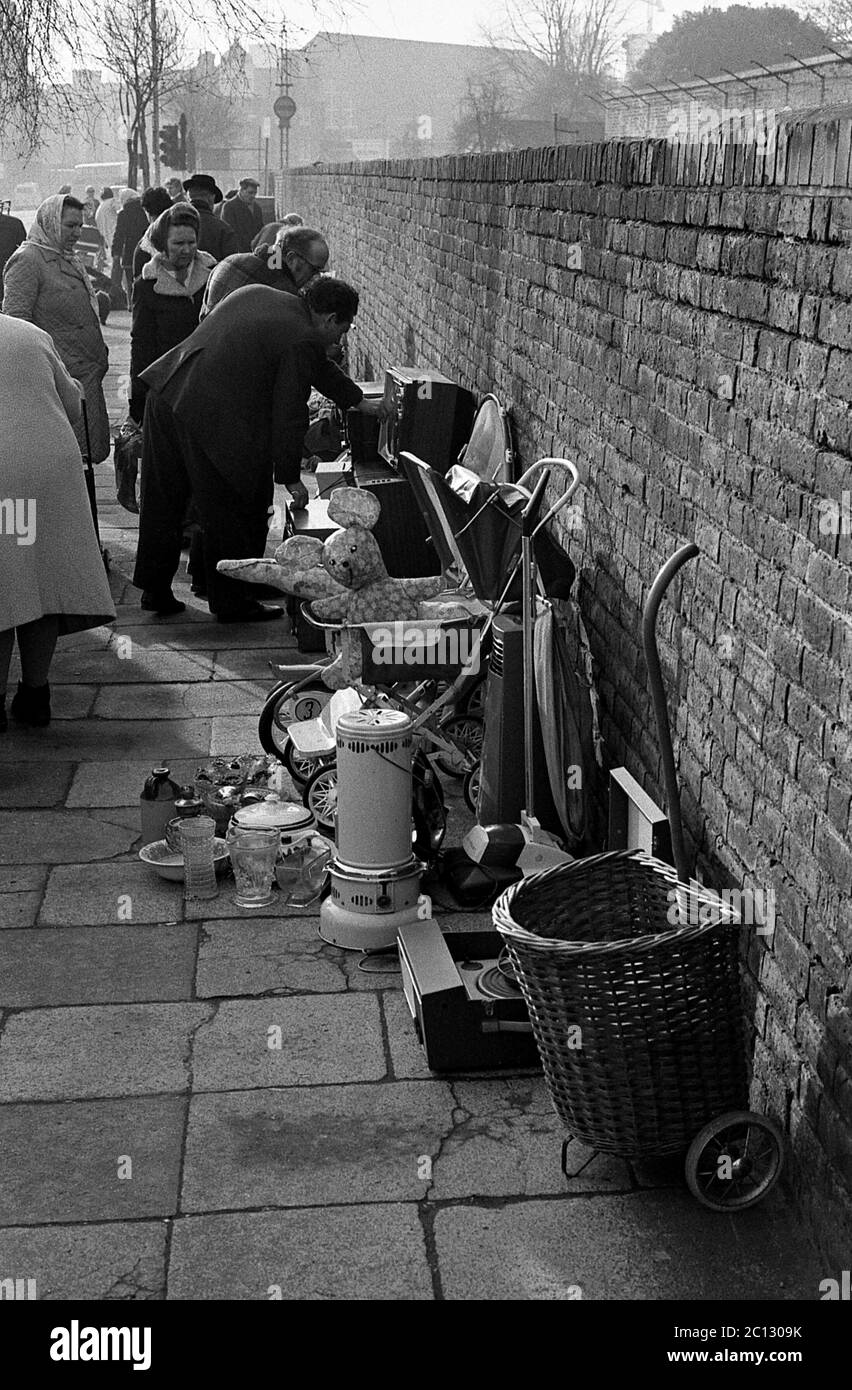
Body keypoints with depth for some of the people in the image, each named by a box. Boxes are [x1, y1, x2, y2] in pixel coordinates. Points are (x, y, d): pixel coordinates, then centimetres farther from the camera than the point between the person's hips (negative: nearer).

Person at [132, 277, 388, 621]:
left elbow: (317, 365, 32)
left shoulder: (256, 294, 21)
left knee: (162, 502, 18)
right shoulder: (302, 341, -7)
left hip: (166, 395, 9)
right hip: (212, 419, -9)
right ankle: (231, 602, 19)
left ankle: (154, 589, 31)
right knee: (230, 514, 8)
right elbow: (289, 414, -7)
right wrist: (291, 478, 5)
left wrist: (360, 402, 39)